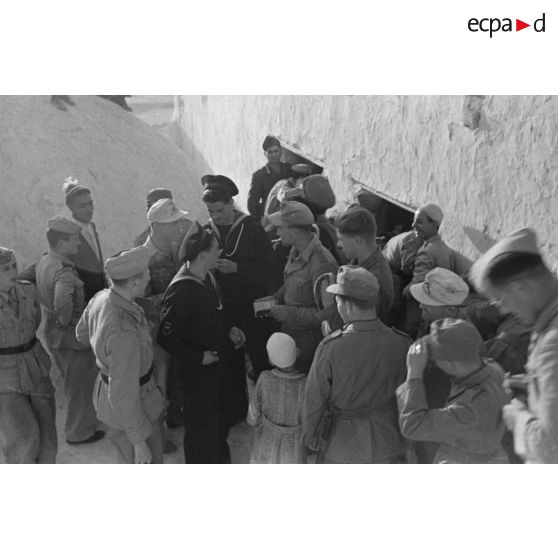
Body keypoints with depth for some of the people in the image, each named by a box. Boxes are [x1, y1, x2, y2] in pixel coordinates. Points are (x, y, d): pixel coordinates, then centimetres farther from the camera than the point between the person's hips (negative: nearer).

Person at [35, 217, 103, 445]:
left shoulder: (43, 261, 0)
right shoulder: (64, 272, -30)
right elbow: (62, 301, -47)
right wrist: (65, 321, -25)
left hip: (52, 332, 9)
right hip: (71, 336, -9)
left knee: (73, 382, 28)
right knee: (79, 385, 11)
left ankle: (80, 421, 48)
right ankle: (79, 432, 29)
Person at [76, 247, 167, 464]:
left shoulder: (101, 298, -12)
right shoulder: (123, 333, -39)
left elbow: (82, 334, 9)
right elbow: (123, 397, -31)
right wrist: (139, 442, -20)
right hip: (129, 409, -9)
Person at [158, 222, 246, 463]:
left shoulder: (207, 278, -1)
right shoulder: (181, 290, -29)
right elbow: (165, 336, -27)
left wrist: (229, 328, 0)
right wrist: (198, 358, -22)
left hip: (217, 367, 9)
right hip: (196, 373, -9)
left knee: (221, 416, 26)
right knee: (201, 425, 9)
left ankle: (220, 459, 51)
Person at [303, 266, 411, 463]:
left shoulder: (331, 348, -24)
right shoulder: (401, 344, -17)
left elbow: (315, 401, -13)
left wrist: (310, 439, 4)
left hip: (342, 445, -2)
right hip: (387, 444, 2)